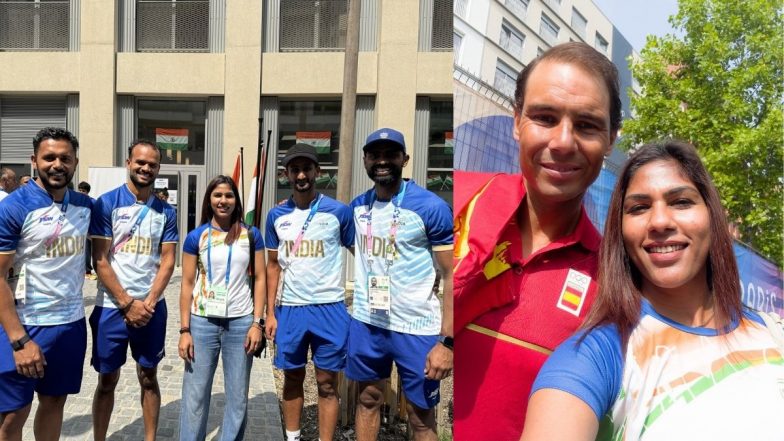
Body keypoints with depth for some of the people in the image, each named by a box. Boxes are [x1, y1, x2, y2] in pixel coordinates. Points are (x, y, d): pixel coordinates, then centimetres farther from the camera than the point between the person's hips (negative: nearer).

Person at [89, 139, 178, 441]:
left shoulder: (165, 211, 5)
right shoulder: (107, 203, -5)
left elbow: (168, 260, 2)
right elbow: (100, 260, -8)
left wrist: (148, 302, -10)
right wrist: (127, 304, -12)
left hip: (151, 307, 2)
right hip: (112, 306, -2)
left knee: (148, 378, 12)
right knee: (107, 380, 9)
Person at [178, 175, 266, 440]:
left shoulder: (251, 235, 2)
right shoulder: (196, 237, 1)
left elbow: (259, 279, 3)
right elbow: (187, 284, 2)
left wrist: (257, 323, -5)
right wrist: (184, 330, -3)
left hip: (241, 323, 1)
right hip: (202, 322, 0)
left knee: (238, 397, 10)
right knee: (195, 395, 6)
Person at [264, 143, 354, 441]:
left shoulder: (338, 211, -5)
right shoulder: (277, 216, 5)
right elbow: (273, 266, 11)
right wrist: (270, 313, 6)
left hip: (329, 308, -3)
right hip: (290, 309, 3)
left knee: (327, 383, 4)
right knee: (293, 378, 14)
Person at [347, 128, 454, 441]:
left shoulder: (431, 207, -12)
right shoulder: (358, 206, 5)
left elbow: (452, 275, -12)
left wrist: (447, 340, -17)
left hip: (416, 328, -5)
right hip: (365, 322, 5)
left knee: (420, 416, 6)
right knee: (368, 400, 17)